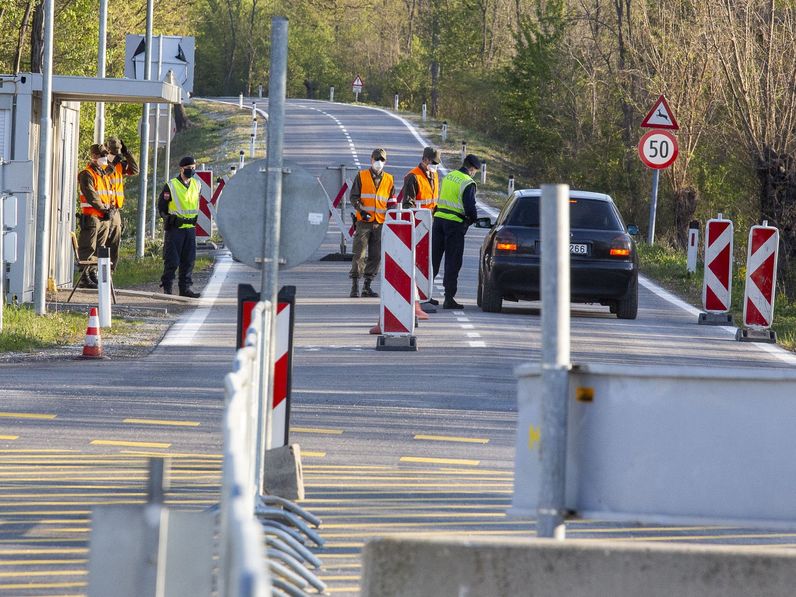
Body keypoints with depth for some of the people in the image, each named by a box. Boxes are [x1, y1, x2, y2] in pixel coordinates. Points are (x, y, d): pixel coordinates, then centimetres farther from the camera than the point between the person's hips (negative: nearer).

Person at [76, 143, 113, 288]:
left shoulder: (104, 174, 21)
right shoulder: (86, 174, -8)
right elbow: (91, 196, -16)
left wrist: (109, 208, 6)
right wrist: (103, 209, -17)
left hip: (104, 218, 9)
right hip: (91, 216, -9)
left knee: (98, 249, 11)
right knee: (87, 249, -8)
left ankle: (93, 275, 17)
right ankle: (85, 278, -9)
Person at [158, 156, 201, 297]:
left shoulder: (196, 185, 9)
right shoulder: (171, 186, -8)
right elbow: (162, 206, -2)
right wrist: (169, 219, -3)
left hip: (190, 228, 5)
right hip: (175, 228, -5)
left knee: (188, 260, 5)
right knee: (172, 260, -5)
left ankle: (185, 288, 10)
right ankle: (168, 288, 5)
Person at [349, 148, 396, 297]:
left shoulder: (389, 179, 11)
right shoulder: (361, 176, 3)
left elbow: (392, 201, 18)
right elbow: (354, 197, 0)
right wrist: (361, 210, -15)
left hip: (380, 223, 3)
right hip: (364, 222, -3)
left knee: (376, 256, 4)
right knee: (359, 254, -7)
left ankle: (367, 286, 12)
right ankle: (355, 286, -4)